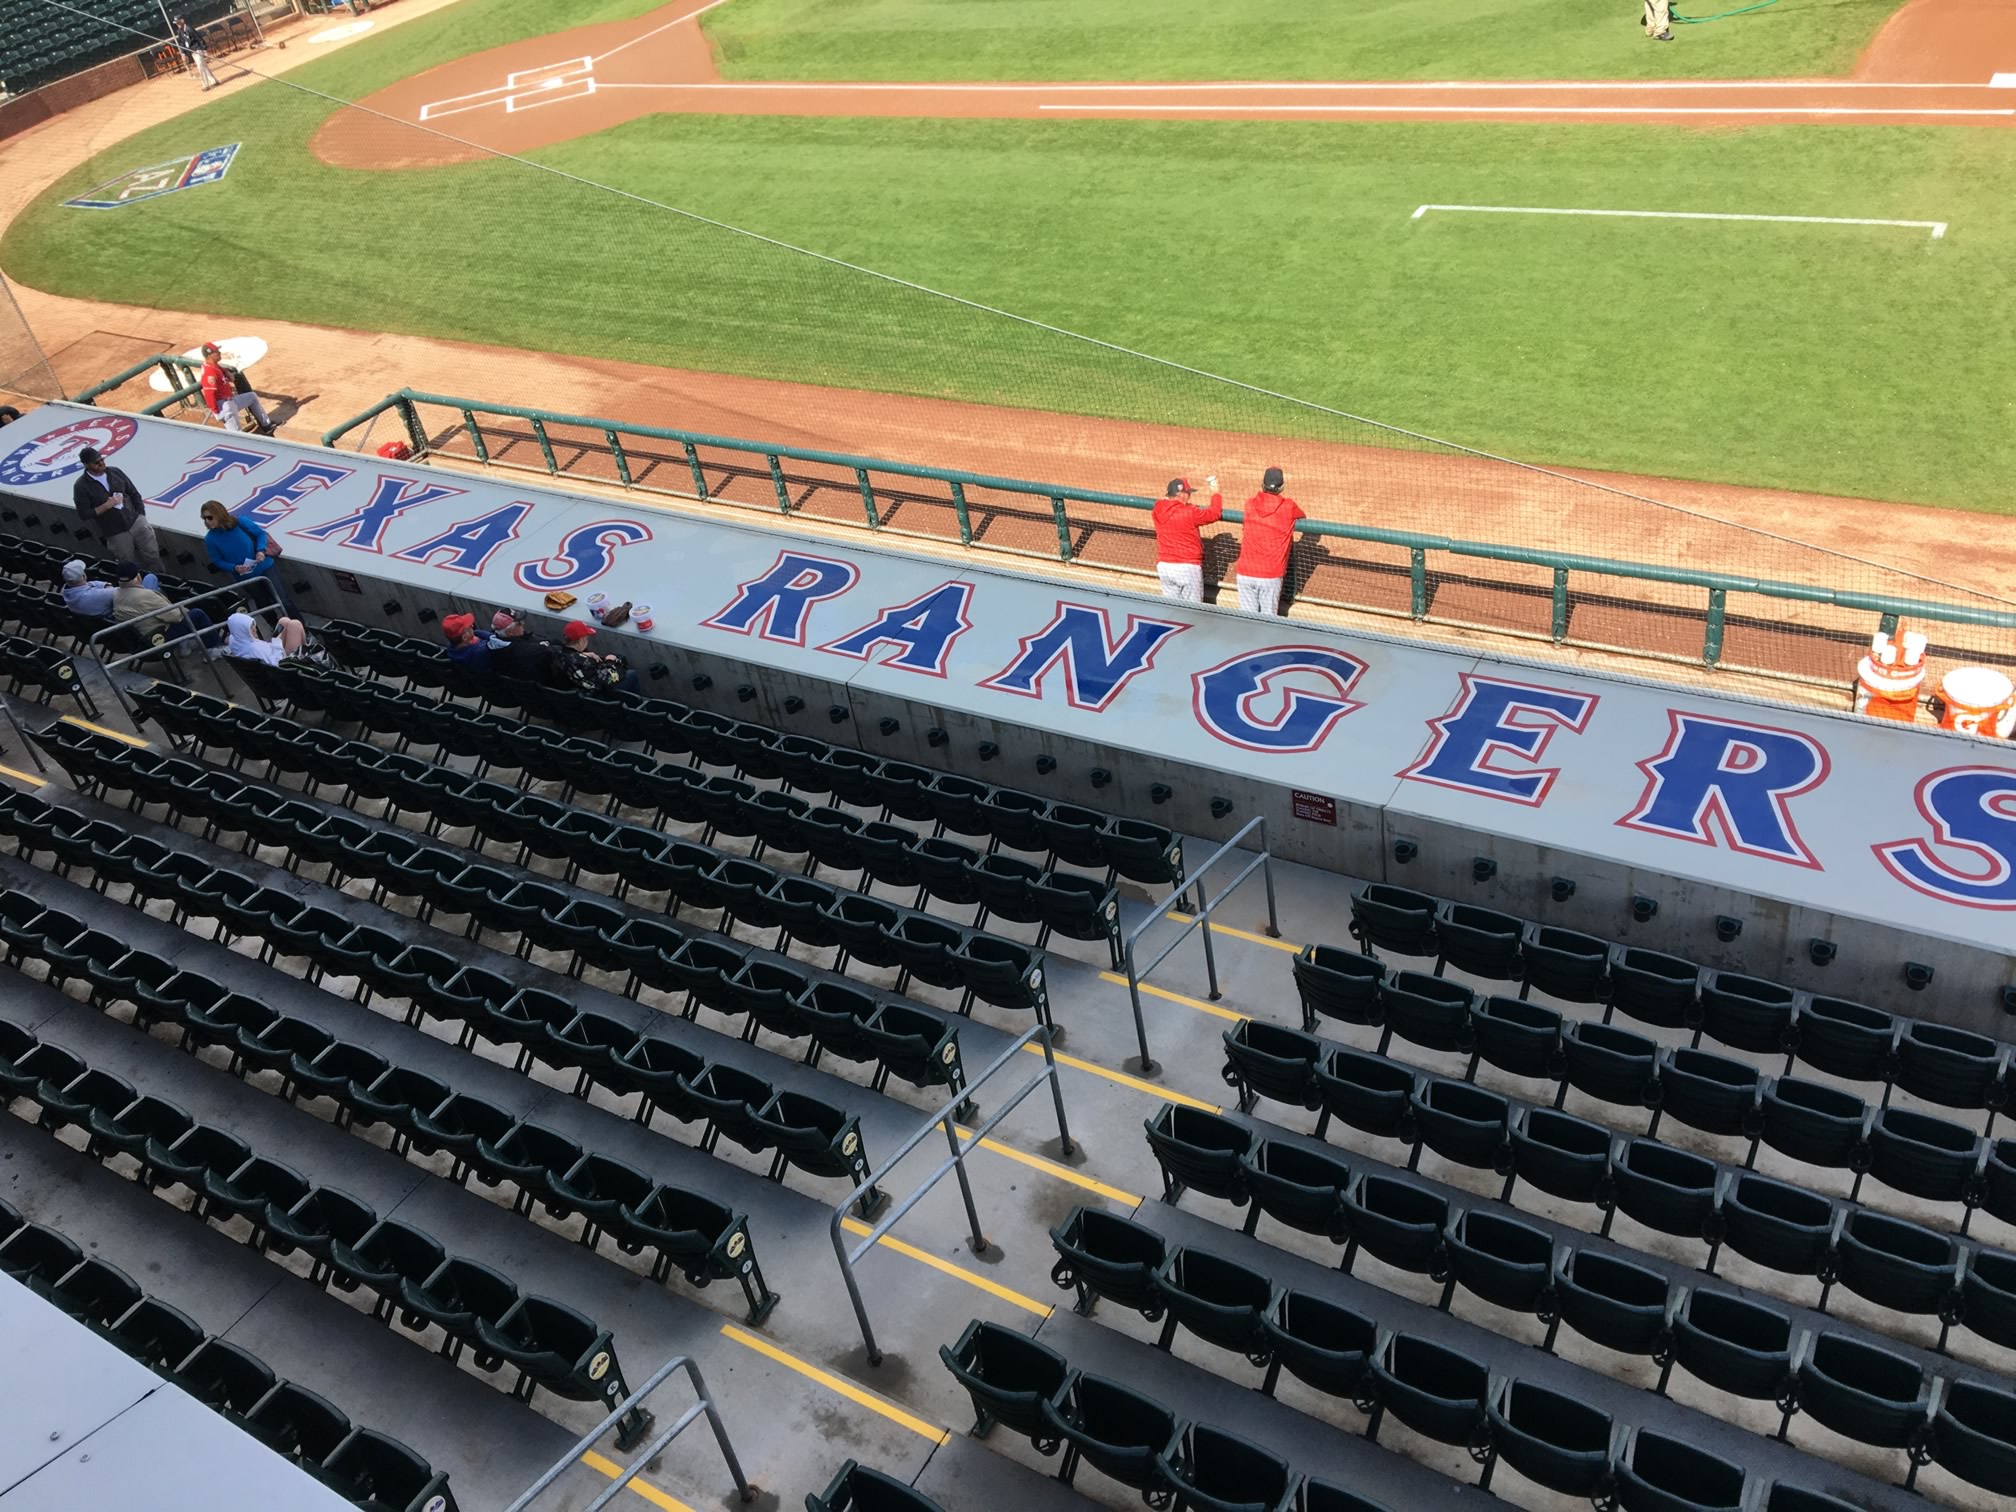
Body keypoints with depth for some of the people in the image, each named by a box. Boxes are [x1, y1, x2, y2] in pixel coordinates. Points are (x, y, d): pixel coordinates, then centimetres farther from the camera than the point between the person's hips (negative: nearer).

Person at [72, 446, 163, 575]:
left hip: (137, 523, 3)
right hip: (116, 534, -3)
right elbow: (84, 515, -12)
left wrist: (141, 516, 3)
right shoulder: (82, 486, -11)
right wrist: (107, 505, -19)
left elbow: (134, 494, 9)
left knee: (153, 556, 8)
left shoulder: (115, 472, 0)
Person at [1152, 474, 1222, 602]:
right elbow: (1214, 513, -5)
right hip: (1188, 567, -6)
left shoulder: (1159, 509, 0)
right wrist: (1215, 493, 9)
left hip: (1163, 567, 6)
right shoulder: (1189, 512, -16)